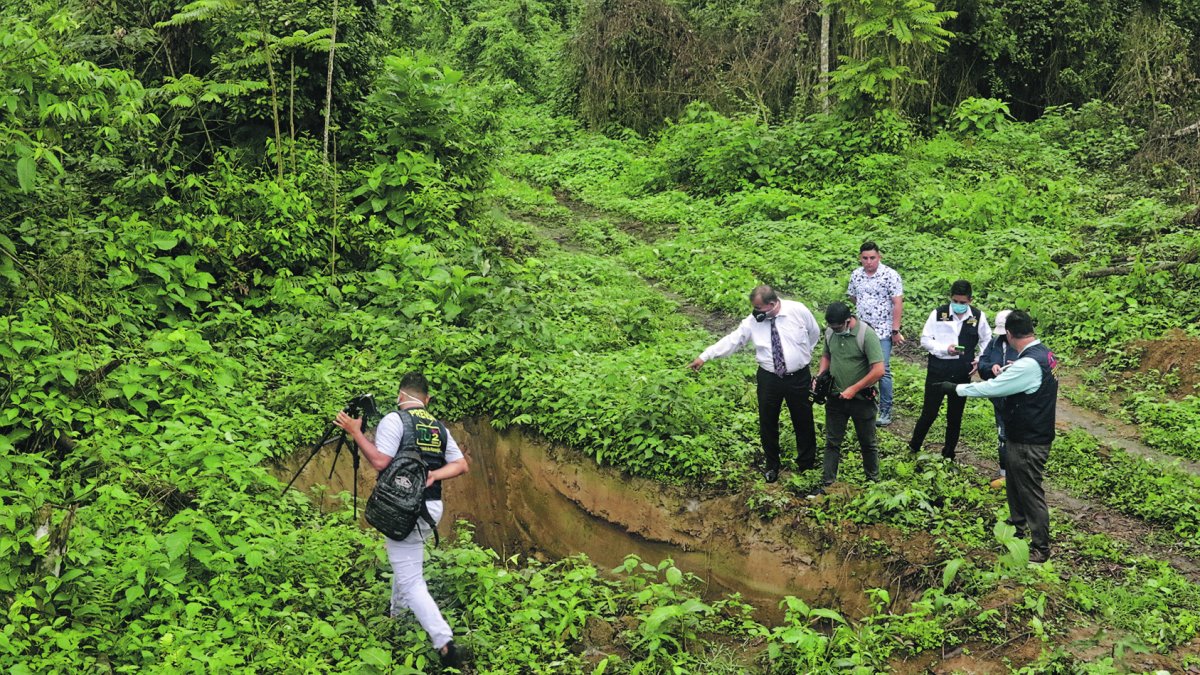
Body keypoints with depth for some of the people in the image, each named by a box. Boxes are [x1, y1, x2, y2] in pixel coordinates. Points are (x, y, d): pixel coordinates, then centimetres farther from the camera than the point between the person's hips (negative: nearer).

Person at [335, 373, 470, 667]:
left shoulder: (395, 419, -8)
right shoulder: (439, 427, 12)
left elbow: (380, 461, -18)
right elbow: (461, 465, 8)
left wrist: (355, 432, -10)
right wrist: (433, 475, -1)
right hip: (433, 507, 7)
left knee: (411, 581, -5)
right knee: (406, 560, 31)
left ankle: (445, 643, -14)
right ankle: (398, 618, 44)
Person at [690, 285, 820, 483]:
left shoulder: (798, 310, -13)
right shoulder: (753, 321, -10)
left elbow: (814, 334, 4)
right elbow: (732, 340, -8)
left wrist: (802, 355, 7)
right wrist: (704, 356, -12)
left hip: (799, 377, -1)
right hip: (769, 378, 1)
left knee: (804, 422, 13)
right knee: (767, 423, 11)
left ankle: (807, 464, 36)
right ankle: (772, 465, 33)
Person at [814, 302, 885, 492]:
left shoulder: (866, 335, -22)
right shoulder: (830, 332, -4)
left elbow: (878, 371, -24)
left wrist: (854, 389, -22)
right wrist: (820, 376, -3)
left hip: (861, 399, -4)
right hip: (836, 398, 4)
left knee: (868, 443, 13)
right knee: (832, 442, 11)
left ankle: (873, 481, 31)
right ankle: (827, 483, 20)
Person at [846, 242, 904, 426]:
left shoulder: (890, 275, -11)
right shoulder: (856, 275, 6)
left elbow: (898, 303, -12)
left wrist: (895, 330, -14)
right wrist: (865, 309, 10)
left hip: (882, 333, -5)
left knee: (882, 371, -5)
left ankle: (885, 412, 4)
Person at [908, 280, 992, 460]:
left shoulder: (978, 317, -2)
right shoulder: (938, 314, -8)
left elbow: (986, 341, 13)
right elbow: (925, 340, -4)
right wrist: (945, 349, -17)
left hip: (962, 374, 2)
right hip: (937, 371, -2)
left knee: (955, 416, 13)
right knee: (929, 413, 2)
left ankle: (948, 455, 27)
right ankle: (913, 448, 21)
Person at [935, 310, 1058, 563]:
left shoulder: (1028, 364, -28)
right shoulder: (1042, 353, 2)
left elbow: (991, 388, -22)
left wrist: (956, 388, -13)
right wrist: (1005, 371, 14)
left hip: (1028, 442, -10)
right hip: (1024, 435, 10)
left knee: (1030, 492, 2)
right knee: (1015, 485, 25)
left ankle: (1040, 548, 12)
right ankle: (1017, 526, 44)